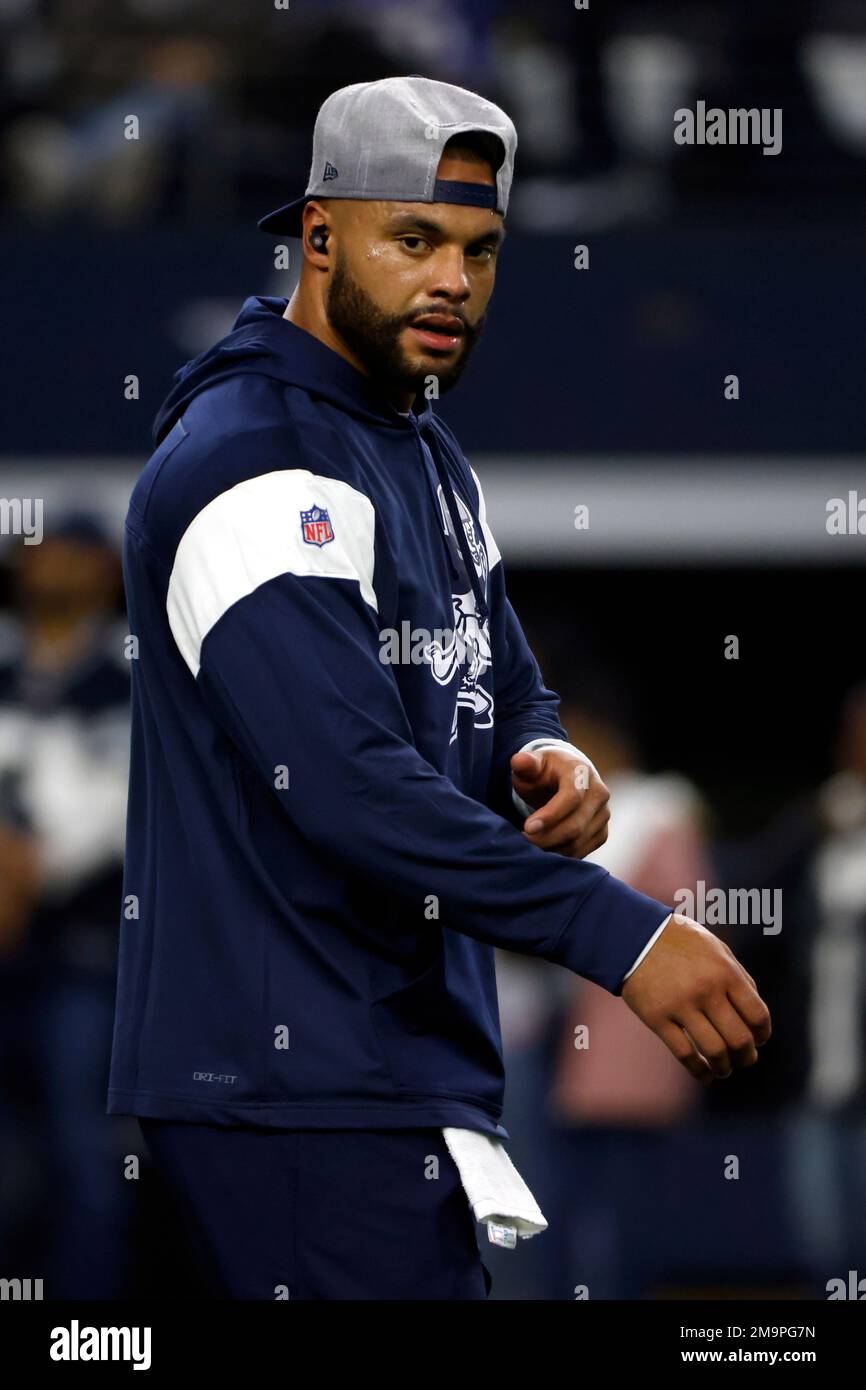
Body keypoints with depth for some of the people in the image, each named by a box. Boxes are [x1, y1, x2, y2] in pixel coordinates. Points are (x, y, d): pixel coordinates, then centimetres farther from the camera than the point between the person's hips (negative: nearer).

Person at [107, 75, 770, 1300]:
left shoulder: (423, 454, 17)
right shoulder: (251, 467, -16)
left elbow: (506, 691, 24)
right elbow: (350, 786, -26)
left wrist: (547, 762, -3)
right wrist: (624, 936, -29)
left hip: (418, 1052, 10)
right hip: (293, 1085, -10)